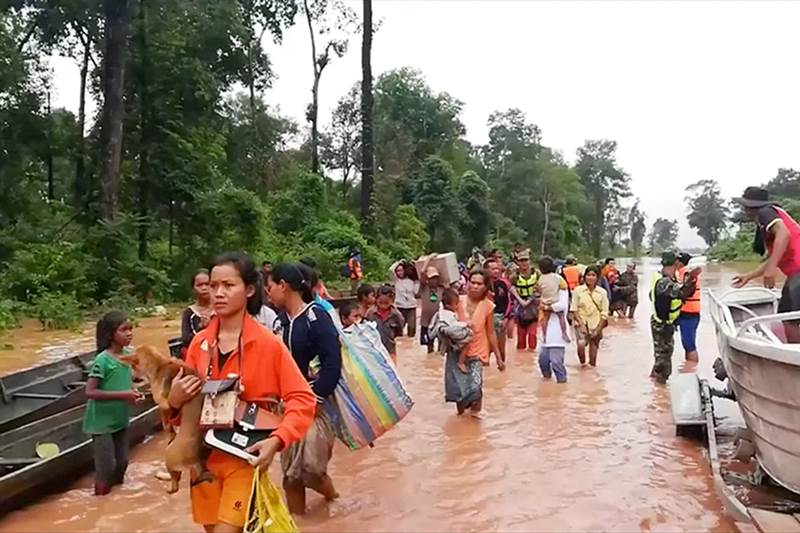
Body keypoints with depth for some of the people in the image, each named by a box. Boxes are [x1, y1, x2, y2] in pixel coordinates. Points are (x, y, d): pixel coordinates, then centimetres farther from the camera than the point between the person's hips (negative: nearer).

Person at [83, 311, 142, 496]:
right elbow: (90, 391, -22)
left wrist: (133, 392, -6)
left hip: (120, 420, 6)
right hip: (102, 422, -6)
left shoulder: (129, 354, -1)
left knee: (122, 463, 16)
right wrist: (122, 395, -27)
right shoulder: (102, 360, -21)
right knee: (107, 467, 1)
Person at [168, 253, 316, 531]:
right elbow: (186, 404, 10)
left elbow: (303, 399, -11)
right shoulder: (199, 343, 1)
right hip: (204, 456, 5)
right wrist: (175, 401, -11)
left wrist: (277, 440, -23)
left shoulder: (268, 344, -12)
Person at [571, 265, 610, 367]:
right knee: (581, 344, -25)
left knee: (594, 348, 5)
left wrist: (598, 329, -5)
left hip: (596, 324, 2)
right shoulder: (578, 290, -3)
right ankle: (582, 364, -2)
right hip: (581, 322, -2)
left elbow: (604, 313, 2)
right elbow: (574, 310, -2)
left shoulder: (602, 292, 0)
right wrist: (582, 324, -11)